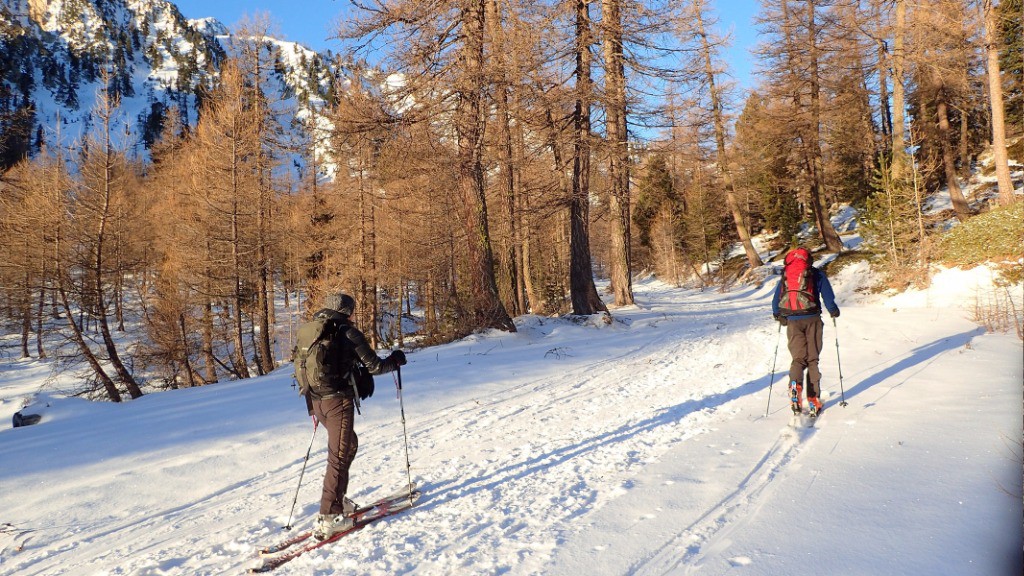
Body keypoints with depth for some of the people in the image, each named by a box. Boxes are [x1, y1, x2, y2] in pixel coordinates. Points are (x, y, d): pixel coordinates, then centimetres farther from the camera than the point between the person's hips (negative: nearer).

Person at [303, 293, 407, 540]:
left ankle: (338, 500, 30)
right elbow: (374, 366, -7)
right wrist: (395, 360, 12)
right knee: (339, 457, -1)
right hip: (339, 401, -8)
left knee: (349, 445, 24)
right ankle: (328, 518, -1)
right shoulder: (348, 333, -10)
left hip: (317, 400, 8)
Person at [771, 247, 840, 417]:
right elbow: (828, 297, 0)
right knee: (812, 359, 6)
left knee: (798, 358, 6)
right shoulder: (817, 274, 6)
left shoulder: (785, 276, 13)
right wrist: (834, 311, 19)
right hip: (812, 320, -1)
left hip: (792, 322, 1)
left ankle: (795, 385, -25)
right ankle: (813, 400, 1)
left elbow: (775, 302, 15)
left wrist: (779, 316, 32)